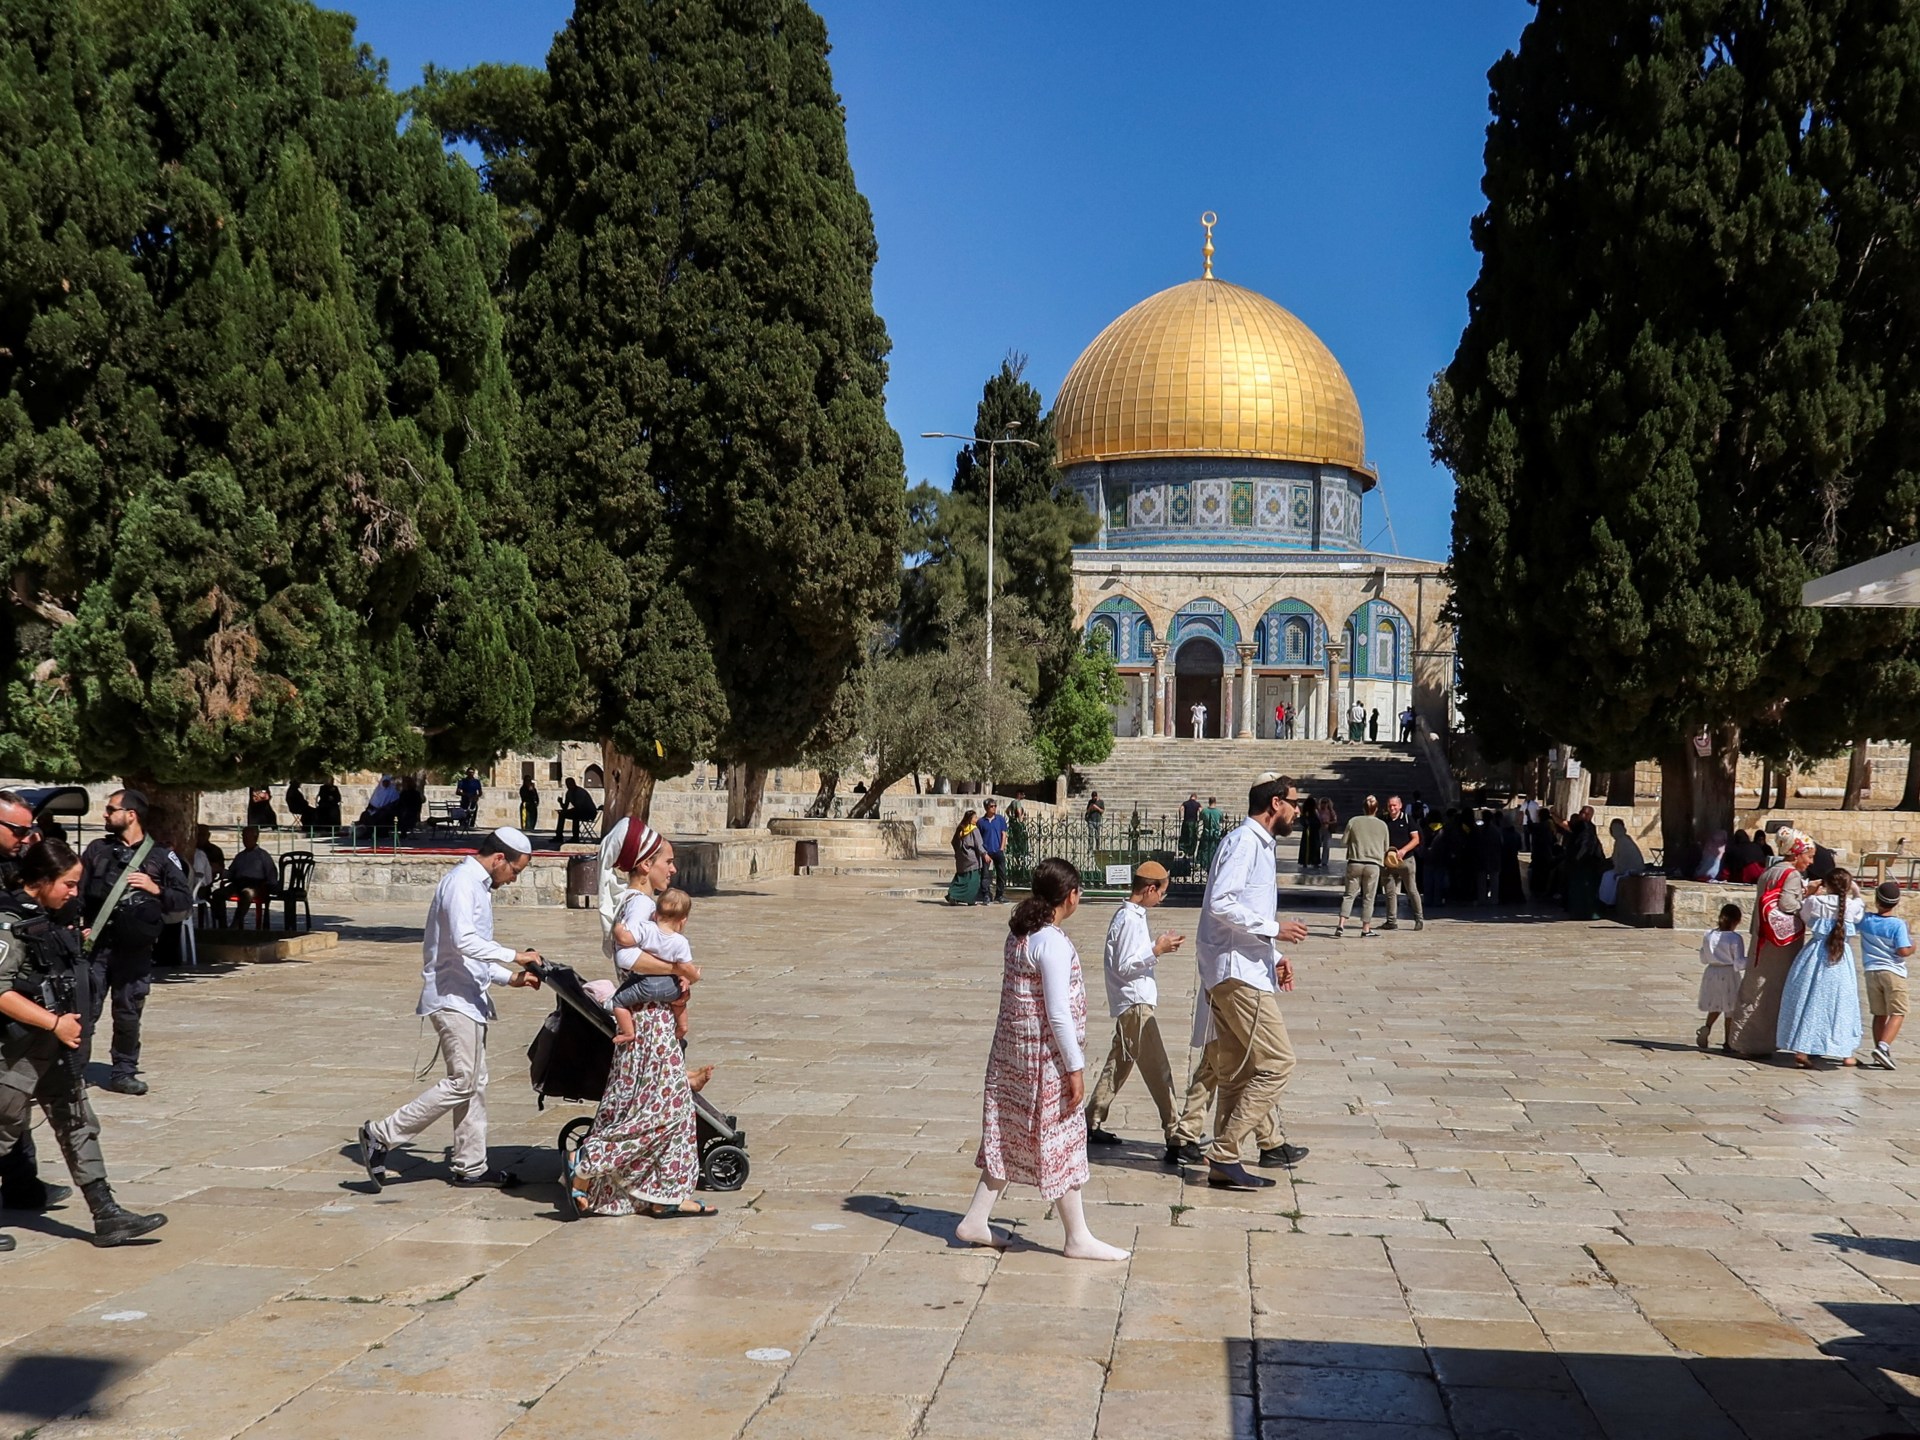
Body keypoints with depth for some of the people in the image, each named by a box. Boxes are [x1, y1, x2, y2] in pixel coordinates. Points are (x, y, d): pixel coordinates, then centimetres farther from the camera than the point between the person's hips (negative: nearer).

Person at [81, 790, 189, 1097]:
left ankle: (124, 1072, 17)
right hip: (98, 943, 0)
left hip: (136, 948, 0)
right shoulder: (98, 850, 9)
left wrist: (156, 890, -10)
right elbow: (77, 892, 8)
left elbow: (186, 899, 6)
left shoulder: (159, 857, 5)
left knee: (128, 1013, 6)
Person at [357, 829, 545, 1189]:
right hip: (453, 999, -10)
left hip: (469, 998, 10)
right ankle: (381, 1135, -6)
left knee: (475, 1083, 11)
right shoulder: (461, 882, -13)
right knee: (462, 1082, -12)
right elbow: (465, 941, -27)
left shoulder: (477, 886, 19)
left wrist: (510, 977, 16)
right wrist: (514, 956, -23)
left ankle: (471, 1166, 16)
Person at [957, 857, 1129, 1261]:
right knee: (1061, 1142, 2)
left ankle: (975, 1221, 21)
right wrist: (1075, 1067, -15)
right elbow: (1058, 1013, -21)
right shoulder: (1053, 943, -20)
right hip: (1044, 1058, -9)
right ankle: (1078, 1239, 13)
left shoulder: (1019, 933, 6)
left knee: (1008, 1137, 16)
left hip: (1012, 1051, 9)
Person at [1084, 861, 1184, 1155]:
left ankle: (1092, 1124, 24)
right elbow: (1124, 966, -20)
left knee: (1119, 1064, 17)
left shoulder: (1130, 915, 12)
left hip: (1132, 1003, 10)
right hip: (1135, 1003, -10)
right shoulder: (1130, 919, -18)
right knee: (1159, 1072, -8)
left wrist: (1156, 945, 12)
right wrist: (1156, 950, -19)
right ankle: (1175, 1137, -7)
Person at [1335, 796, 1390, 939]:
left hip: (1355, 863, 0)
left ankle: (1341, 926, -6)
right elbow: (1386, 848, 9)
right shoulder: (1382, 825, 1)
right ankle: (1366, 929, 11)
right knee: (1368, 897, 7)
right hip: (1373, 865, 0)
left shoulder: (1354, 821, -1)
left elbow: (1344, 842, 3)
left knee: (1349, 895, 6)